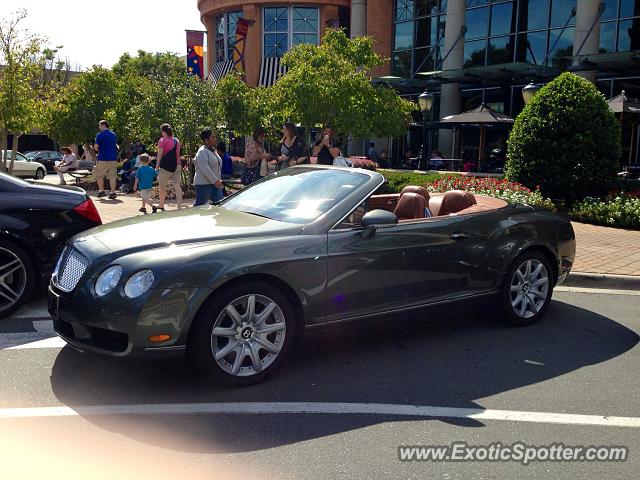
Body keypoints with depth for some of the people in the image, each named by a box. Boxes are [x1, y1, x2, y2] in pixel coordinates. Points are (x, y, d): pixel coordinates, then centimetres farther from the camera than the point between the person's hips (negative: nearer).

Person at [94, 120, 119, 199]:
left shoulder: (100, 135, -7)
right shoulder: (113, 135, 11)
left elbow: (96, 147, -11)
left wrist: (99, 151, 9)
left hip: (103, 158, -5)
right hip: (113, 158, 5)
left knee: (99, 175, 10)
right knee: (112, 176, 4)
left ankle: (101, 191, 12)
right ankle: (113, 192, 0)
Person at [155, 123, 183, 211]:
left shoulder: (162, 140, -7)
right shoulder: (176, 140, 11)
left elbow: (160, 155, -9)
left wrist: (157, 167, -5)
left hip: (166, 166, -5)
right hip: (176, 166, 5)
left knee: (162, 186, 9)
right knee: (177, 185, -1)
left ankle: (161, 205, 19)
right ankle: (180, 206, -8)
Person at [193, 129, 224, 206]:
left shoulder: (213, 150, 15)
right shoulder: (202, 152, -15)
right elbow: (205, 169, -25)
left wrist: (219, 179, 20)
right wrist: (215, 180, -29)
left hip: (215, 183, 9)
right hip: (203, 184, -9)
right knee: (200, 205, -3)